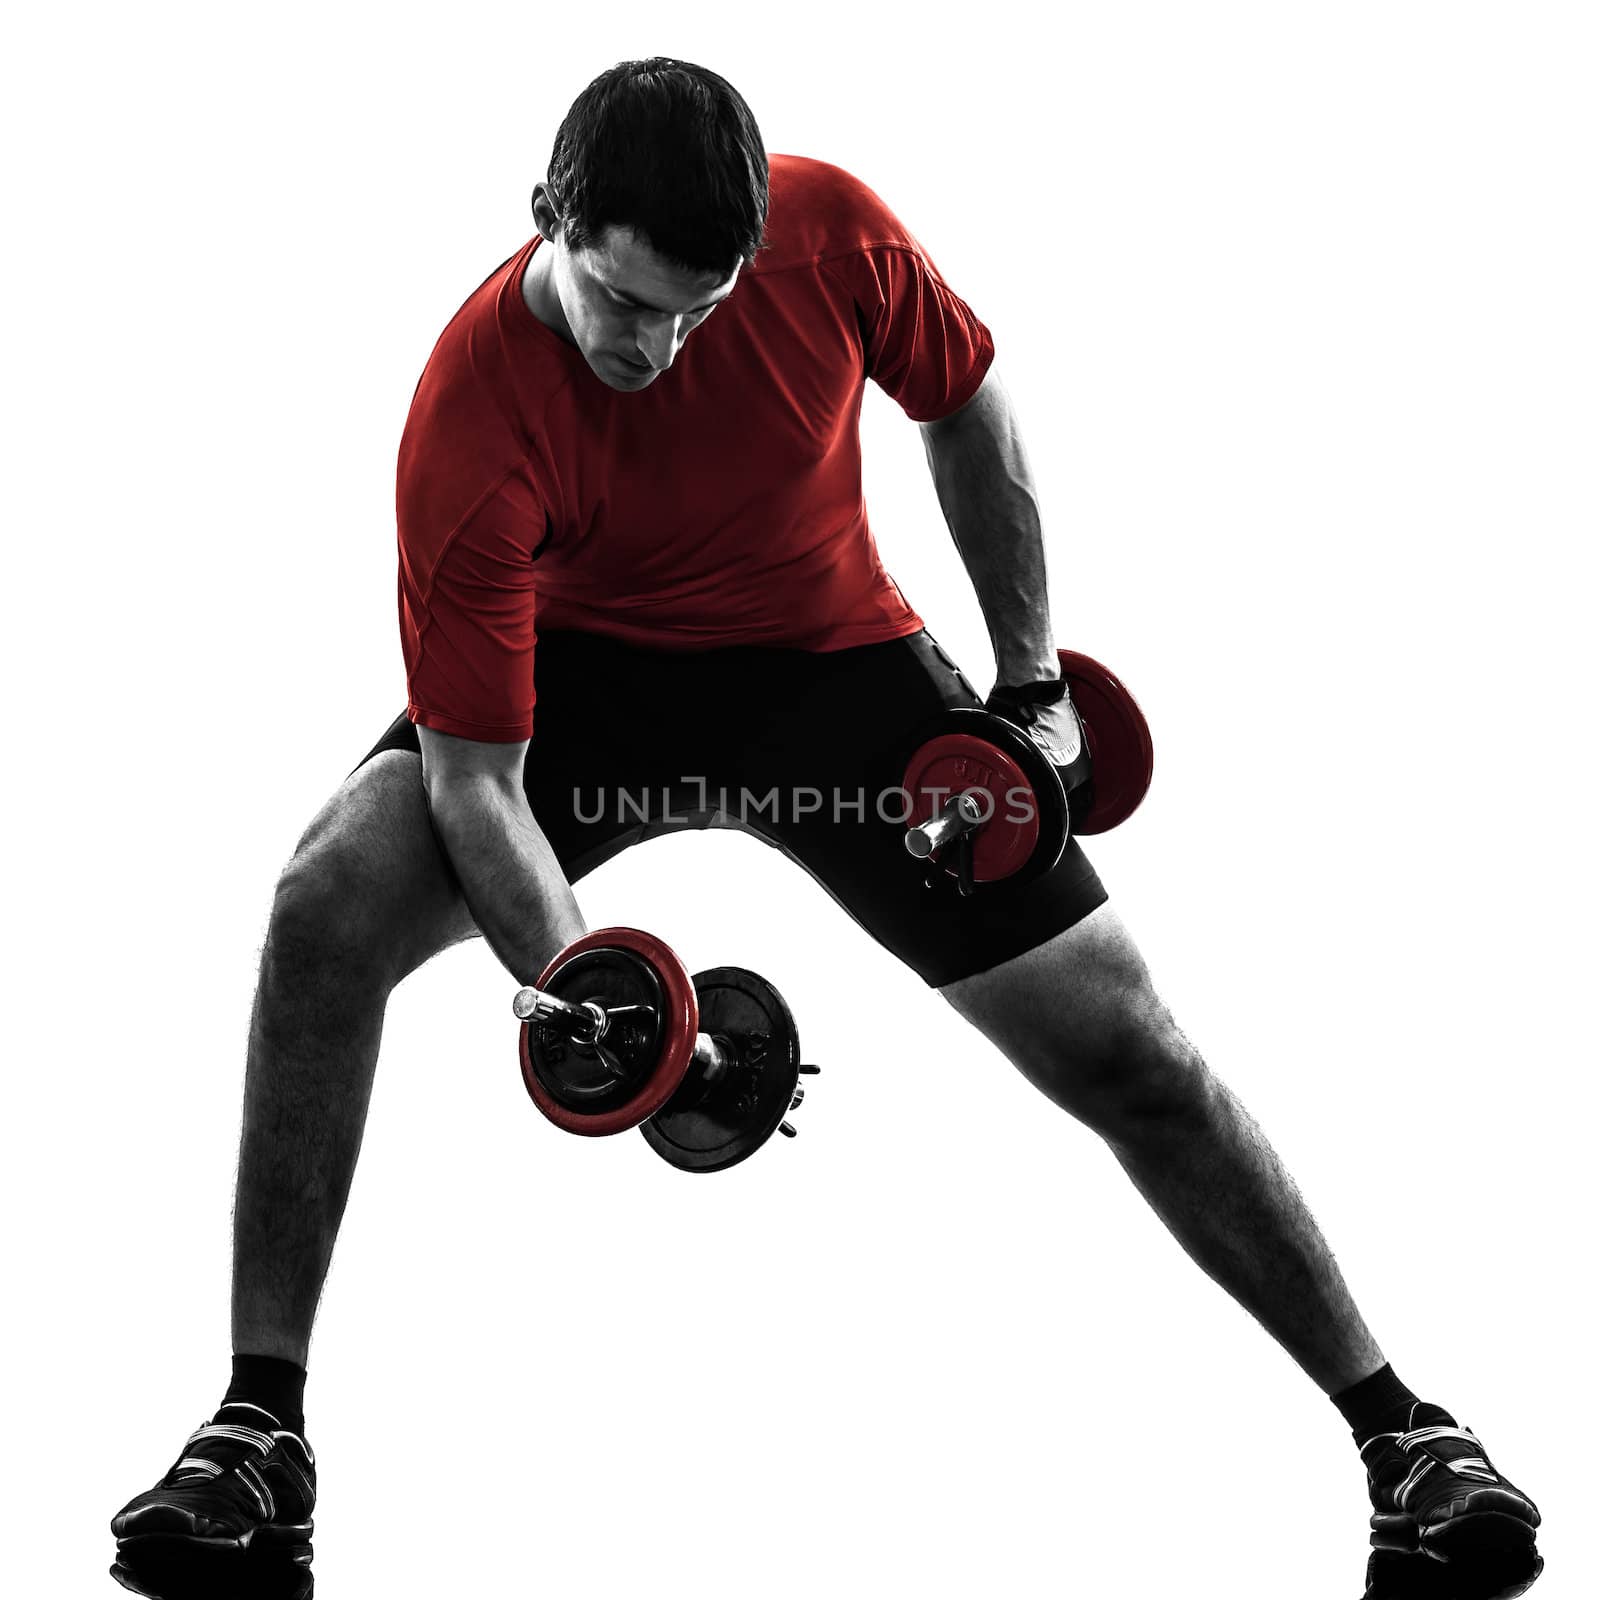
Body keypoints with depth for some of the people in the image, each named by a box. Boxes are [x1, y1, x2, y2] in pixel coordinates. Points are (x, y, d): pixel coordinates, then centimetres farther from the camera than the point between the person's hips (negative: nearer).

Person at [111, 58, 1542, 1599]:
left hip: (830, 656, 1)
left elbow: (967, 410, -2)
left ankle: (1401, 1430, 9)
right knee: (326, 904, -27)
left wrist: (1031, 687, -1)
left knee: (1118, 1040, -5)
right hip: (579, 663, -1)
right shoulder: (473, 419, -30)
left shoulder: (831, 232, -24)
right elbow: (474, 778, -28)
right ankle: (259, 1433, -16)